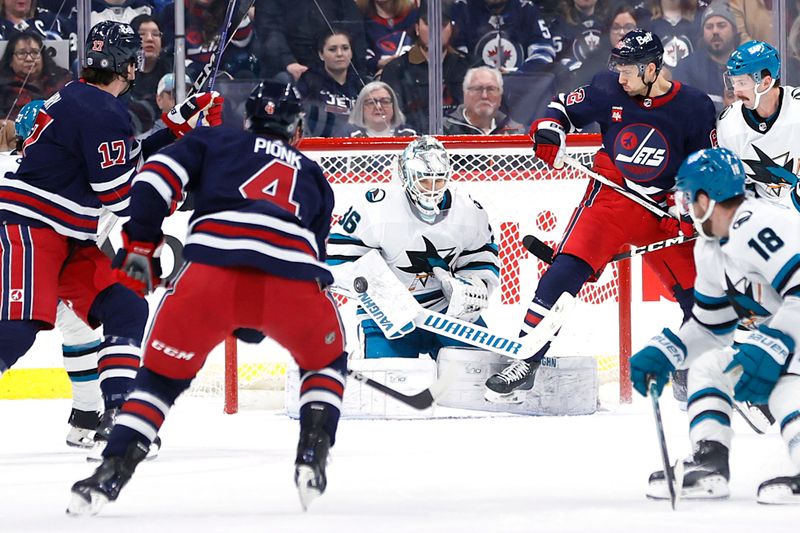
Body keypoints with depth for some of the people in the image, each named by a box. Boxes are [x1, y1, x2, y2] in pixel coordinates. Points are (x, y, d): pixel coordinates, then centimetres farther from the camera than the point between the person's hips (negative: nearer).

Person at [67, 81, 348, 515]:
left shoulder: (215, 141, 29)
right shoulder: (313, 176, 36)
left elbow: (158, 175, 12)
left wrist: (140, 244, 16)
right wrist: (255, 324, 40)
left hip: (213, 269, -1)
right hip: (293, 278, 1)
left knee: (162, 373, 14)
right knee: (326, 362, 29)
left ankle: (112, 471, 0)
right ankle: (313, 457, 12)